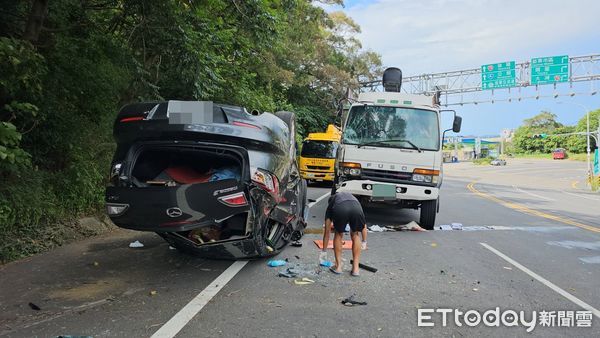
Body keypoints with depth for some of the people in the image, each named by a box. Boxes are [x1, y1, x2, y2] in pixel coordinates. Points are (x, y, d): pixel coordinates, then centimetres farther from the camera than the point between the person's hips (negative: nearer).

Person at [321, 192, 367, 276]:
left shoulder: (330, 204, 39)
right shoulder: (353, 197, 46)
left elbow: (327, 232, 40)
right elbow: (364, 225, 43)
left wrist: (324, 251, 49)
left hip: (339, 210, -1)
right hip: (356, 209, 1)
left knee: (338, 235, 26)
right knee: (355, 235, 26)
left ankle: (338, 267, 27)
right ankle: (355, 268, 24)